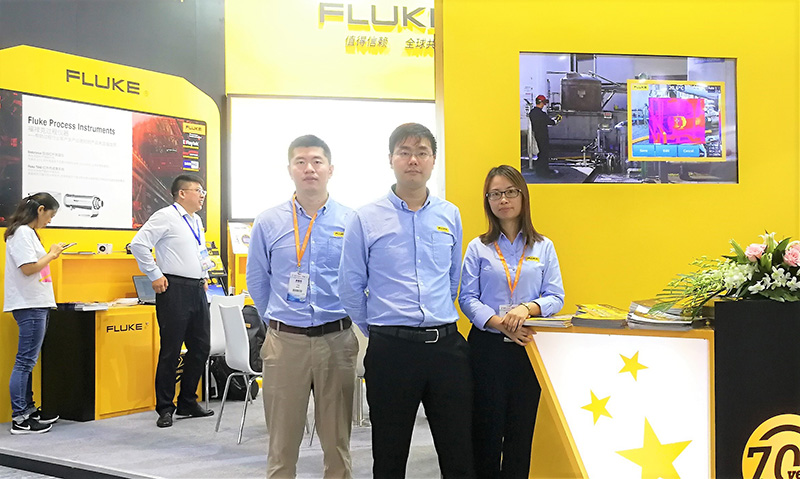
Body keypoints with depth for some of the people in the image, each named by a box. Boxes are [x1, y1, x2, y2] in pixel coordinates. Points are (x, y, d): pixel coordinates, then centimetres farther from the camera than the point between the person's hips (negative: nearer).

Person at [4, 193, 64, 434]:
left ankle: (28, 409, 22)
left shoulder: (28, 232, 18)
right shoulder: (22, 233, -12)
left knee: (28, 362, 14)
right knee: (25, 362, -7)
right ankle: (19, 419, -4)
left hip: (36, 305, 10)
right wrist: (51, 254, -8)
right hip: (29, 305, -10)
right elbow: (28, 268, -19)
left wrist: (50, 256, 12)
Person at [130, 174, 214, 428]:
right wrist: (155, 276, -13)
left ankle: (188, 402, 23)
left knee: (201, 347, 10)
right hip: (175, 290, -8)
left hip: (197, 290, 8)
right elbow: (139, 244, -15)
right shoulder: (166, 217, -7)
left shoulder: (197, 221, 18)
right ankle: (165, 409, 9)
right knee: (171, 351, -2)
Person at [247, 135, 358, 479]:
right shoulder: (268, 223, 3)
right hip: (284, 343, 0)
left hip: (336, 339, 0)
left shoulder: (352, 222, 0)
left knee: (337, 443, 11)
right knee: (281, 444, 8)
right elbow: (257, 282, 12)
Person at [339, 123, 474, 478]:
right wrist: (376, 330, 10)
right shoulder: (366, 219, -2)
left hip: (447, 345, 2)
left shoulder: (450, 215, 8)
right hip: (391, 350, -2)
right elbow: (350, 288, 4)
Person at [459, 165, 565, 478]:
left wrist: (528, 308, -18)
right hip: (487, 346, -1)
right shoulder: (478, 248, 5)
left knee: (522, 429, 7)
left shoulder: (543, 247, 8)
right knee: (487, 428, 4)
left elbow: (555, 297, 2)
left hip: (528, 346, 1)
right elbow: (468, 298, -2)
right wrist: (499, 323, -18)